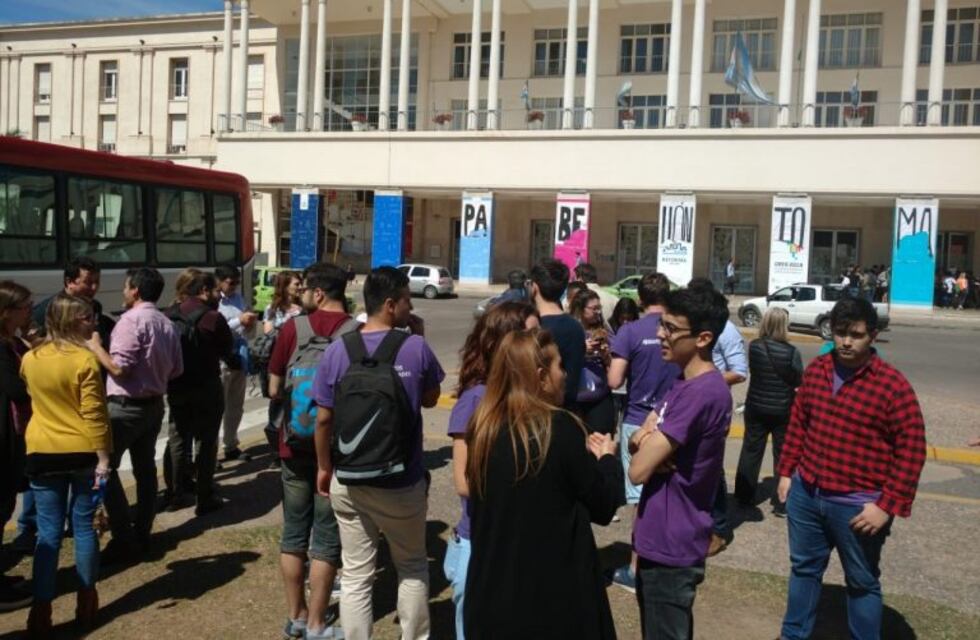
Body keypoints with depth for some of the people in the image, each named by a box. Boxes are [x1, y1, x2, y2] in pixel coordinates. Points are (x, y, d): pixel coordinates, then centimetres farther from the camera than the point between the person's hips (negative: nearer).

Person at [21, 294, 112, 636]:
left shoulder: (30, 360, 3)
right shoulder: (85, 360, -13)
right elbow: (94, 415, -15)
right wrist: (103, 458, -11)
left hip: (42, 453, 3)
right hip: (82, 453, -3)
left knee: (49, 533, 8)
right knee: (83, 528, 9)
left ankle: (41, 612, 7)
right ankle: (86, 604, 20)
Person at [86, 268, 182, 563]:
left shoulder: (131, 320, -16)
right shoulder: (167, 324, 7)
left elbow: (119, 368, -21)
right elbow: (176, 369, 9)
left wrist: (95, 347, -8)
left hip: (126, 407, -8)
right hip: (154, 405, 8)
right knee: (145, 469, 14)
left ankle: (125, 539, 0)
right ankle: (141, 535, 22)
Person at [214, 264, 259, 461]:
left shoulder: (238, 298, 10)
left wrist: (248, 325, -6)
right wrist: (239, 321, -22)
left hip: (239, 356, 7)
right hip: (220, 359, -7)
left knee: (236, 406, 18)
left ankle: (231, 446, 32)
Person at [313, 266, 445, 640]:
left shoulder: (337, 351, -7)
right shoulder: (416, 347, -12)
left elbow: (323, 418, -3)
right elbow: (430, 399, 5)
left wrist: (324, 467, 10)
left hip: (349, 481, 1)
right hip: (403, 480, -1)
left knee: (356, 575, 11)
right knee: (412, 567, 20)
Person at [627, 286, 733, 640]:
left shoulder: (702, 392, -27)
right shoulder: (687, 384, 7)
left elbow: (638, 470, -26)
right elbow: (638, 438, 6)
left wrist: (647, 446, -6)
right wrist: (646, 439, -16)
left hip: (671, 544, -10)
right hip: (662, 536, 10)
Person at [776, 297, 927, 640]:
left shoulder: (893, 385, -15)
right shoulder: (815, 370, 2)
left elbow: (911, 450, -14)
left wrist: (888, 505, -16)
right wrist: (786, 471, 11)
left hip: (857, 507, -5)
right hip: (806, 494, 5)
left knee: (862, 583, 13)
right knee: (803, 569, 21)